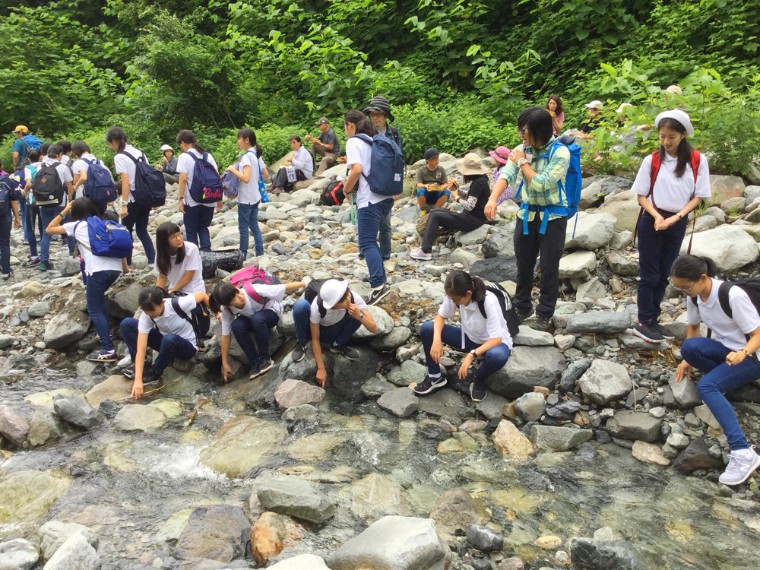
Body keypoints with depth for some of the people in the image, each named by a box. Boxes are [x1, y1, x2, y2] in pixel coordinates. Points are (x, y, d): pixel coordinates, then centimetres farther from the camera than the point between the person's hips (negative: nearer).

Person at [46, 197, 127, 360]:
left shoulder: (76, 225, 15)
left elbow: (49, 229, 25)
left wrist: (64, 211, 28)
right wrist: (125, 267, 31)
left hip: (97, 269, -5)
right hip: (115, 267, 6)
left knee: (94, 309, 2)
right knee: (98, 296, 30)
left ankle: (108, 350, -7)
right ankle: (106, 333, 26)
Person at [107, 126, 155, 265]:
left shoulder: (119, 157, -11)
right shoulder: (140, 152, 10)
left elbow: (126, 182, -18)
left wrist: (124, 204, -19)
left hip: (134, 199, -6)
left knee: (126, 231, 8)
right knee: (142, 230, 14)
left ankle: (127, 263, 14)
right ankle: (153, 260, 5)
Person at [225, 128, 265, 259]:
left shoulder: (246, 157, -18)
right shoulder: (257, 155, 8)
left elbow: (246, 178, -27)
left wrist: (233, 169, -17)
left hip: (245, 198, -8)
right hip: (255, 196, 8)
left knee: (243, 228, 1)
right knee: (254, 225, 13)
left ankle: (243, 255, 8)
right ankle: (260, 253, 14)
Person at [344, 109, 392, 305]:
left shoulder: (353, 142, -6)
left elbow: (357, 169, -19)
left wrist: (346, 189, -5)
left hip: (370, 199, -8)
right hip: (385, 196, 8)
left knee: (367, 243, -11)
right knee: (370, 238, 21)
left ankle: (379, 285, -25)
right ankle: (378, 276, 24)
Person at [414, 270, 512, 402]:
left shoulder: (489, 301, -33)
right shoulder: (453, 296, -19)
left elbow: (497, 338, -33)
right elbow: (441, 316, -6)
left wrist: (471, 355, -43)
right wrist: (437, 339, -25)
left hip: (493, 342, -4)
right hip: (469, 337, 5)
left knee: (497, 355, -42)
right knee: (426, 328, -15)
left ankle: (478, 379, -6)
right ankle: (435, 376, 1)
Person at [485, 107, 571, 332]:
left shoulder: (560, 152, -15)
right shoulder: (522, 150, -2)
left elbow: (541, 184, -23)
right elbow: (506, 175, -17)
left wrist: (523, 162, -13)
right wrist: (493, 199, -34)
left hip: (552, 217, -4)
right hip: (527, 214, 5)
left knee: (549, 268, 4)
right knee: (523, 266, 15)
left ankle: (545, 314, 19)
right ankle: (522, 307, 32)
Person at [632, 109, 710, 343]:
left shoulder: (698, 160, -3)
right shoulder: (651, 160, -5)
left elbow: (698, 196, 0)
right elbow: (641, 195, -2)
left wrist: (676, 217, -14)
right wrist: (657, 217, -17)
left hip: (678, 224, 2)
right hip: (652, 222, -2)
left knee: (663, 275, 10)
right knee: (649, 274, 0)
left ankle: (652, 319, 20)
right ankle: (643, 323, 6)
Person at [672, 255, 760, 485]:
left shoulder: (733, 295, -26)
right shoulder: (694, 296, -6)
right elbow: (693, 327, 10)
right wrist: (688, 360, -2)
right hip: (725, 350, 6)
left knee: (706, 386, -32)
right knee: (689, 347, -28)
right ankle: (727, 380, -4)